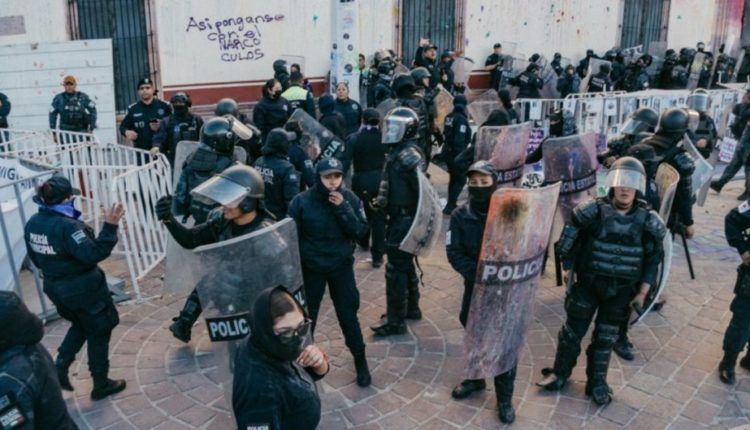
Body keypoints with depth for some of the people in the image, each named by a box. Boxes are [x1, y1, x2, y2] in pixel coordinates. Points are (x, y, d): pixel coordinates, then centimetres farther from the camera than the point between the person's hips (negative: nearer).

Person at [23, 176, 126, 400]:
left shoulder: (33, 223, 0)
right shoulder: (67, 226, -27)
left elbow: (35, 258, 11)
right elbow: (93, 253, -32)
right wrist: (110, 226, -36)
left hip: (55, 288, 8)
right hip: (83, 289, -8)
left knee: (80, 326, 31)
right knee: (99, 333, 9)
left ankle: (60, 366, 20)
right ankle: (101, 384, 20)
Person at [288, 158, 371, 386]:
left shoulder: (350, 199, -9)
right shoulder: (302, 202, -15)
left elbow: (361, 232, -12)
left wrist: (343, 209, -24)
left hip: (341, 267, 1)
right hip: (311, 268, -1)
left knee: (348, 315, 10)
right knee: (306, 316, 13)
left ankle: (360, 361, 29)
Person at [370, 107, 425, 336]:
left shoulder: (409, 156, -18)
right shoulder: (397, 152, 13)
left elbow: (422, 189, -24)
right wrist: (381, 201, 11)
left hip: (404, 220, -10)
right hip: (399, 217, 10)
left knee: (396, 269, -4)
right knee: (405, 264, 20)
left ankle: (395, 321, 6)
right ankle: (411, 308, 35)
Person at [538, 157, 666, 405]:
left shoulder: (647, 221, -8)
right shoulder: (593, 211, -13)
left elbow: (653, 260, 1)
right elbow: (568, 244, -4)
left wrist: (642, 293, 0)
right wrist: (569, 273, -1)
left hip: (621, 291, 1)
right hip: (588, 284, -1)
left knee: (606, 338, 13)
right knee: (572, 332, 9)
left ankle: (597, 382, 30)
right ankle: (560, 373, 29)